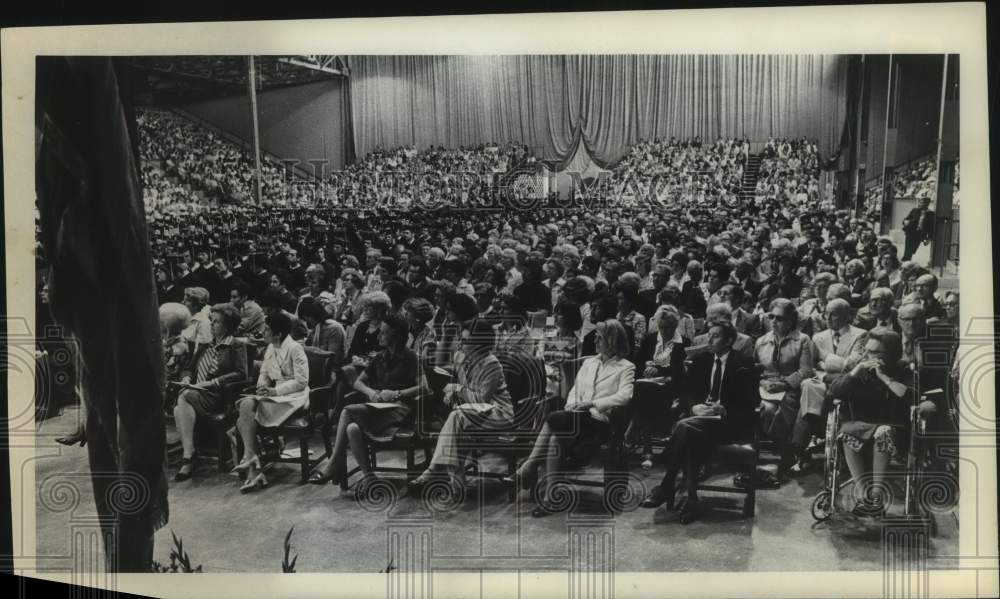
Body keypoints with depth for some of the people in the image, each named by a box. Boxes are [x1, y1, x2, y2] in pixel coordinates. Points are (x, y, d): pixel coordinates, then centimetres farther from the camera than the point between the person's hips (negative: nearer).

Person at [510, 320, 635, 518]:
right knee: (555, 438, -31)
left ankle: (529, 470, -22)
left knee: (553, 419, -30)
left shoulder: (626, 368, 6)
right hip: (576, 418, 5)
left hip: (599, 420, -5)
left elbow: (624, 397, -10)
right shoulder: (588, 363, 26)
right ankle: (550, 498, -31)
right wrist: (571, 404, -1)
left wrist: (591, 403, -16)